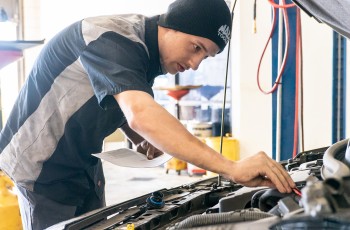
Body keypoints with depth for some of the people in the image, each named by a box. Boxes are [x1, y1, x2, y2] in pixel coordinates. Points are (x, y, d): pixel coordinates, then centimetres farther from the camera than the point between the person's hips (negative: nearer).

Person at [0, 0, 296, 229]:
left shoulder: (146, 53, 0)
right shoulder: (114, 38, -30)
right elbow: (141, 114, -47)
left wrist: (141, 139, -7)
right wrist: (232, 169, -52)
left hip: (83, 166, 8)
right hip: (43, 164, -8)